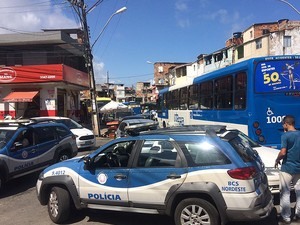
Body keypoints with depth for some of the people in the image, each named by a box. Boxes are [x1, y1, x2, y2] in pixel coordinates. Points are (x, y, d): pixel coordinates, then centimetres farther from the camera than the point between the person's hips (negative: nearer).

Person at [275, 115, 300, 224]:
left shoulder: (285, 135, -14)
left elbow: (283, 153, -21)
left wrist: (277, 160, -3)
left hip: (287, 168, -6)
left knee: (285, 193, 3)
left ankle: (286, 217, 8)